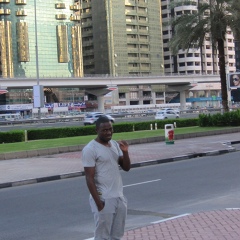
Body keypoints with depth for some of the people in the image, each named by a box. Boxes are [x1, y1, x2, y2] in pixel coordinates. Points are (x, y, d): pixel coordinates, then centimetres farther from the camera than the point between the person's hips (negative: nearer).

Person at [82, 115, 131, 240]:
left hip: (119, 197, 7)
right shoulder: (90, 149, -13)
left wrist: (125, 152, -8)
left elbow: (126, 168, 10)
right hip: (104, 199, -7)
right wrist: (98, 202, -18)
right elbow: (89, 178, -15)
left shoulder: (115, 144, 9)